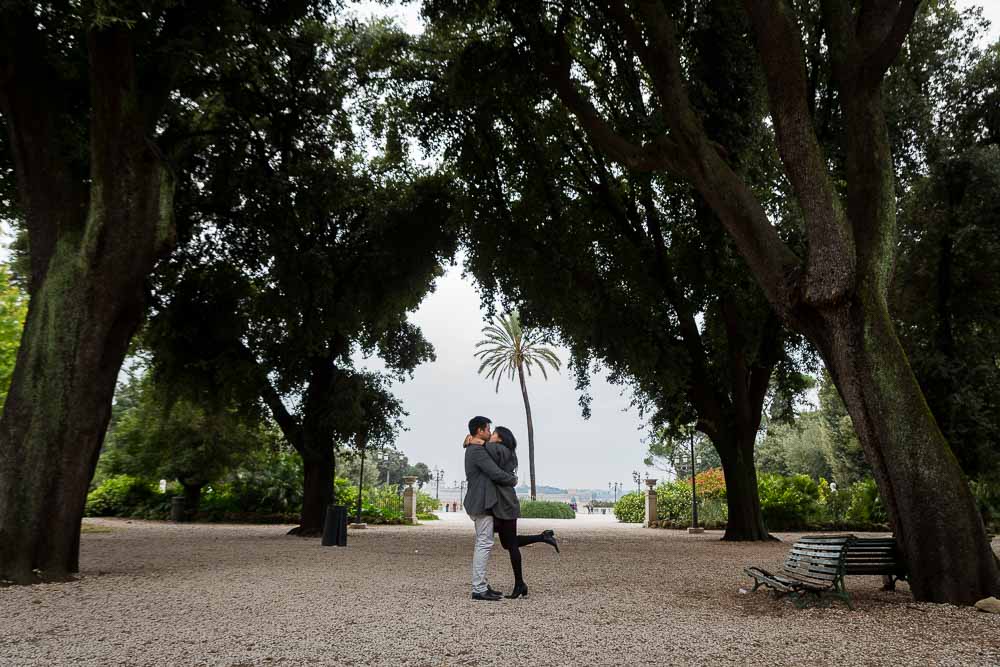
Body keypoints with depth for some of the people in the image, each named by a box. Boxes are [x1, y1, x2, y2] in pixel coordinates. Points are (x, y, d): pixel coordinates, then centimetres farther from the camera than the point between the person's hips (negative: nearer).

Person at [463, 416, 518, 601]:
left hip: (481, 502, 11)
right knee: (484, 544, -8)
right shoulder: (478, 451, -17)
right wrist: (513, 480, -3)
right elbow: (496, 474, -21)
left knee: (482, 544, 13)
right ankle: (479, 589, -7)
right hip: (482, 503, -11)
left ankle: (481, 585, 18)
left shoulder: (473, 450, 16)